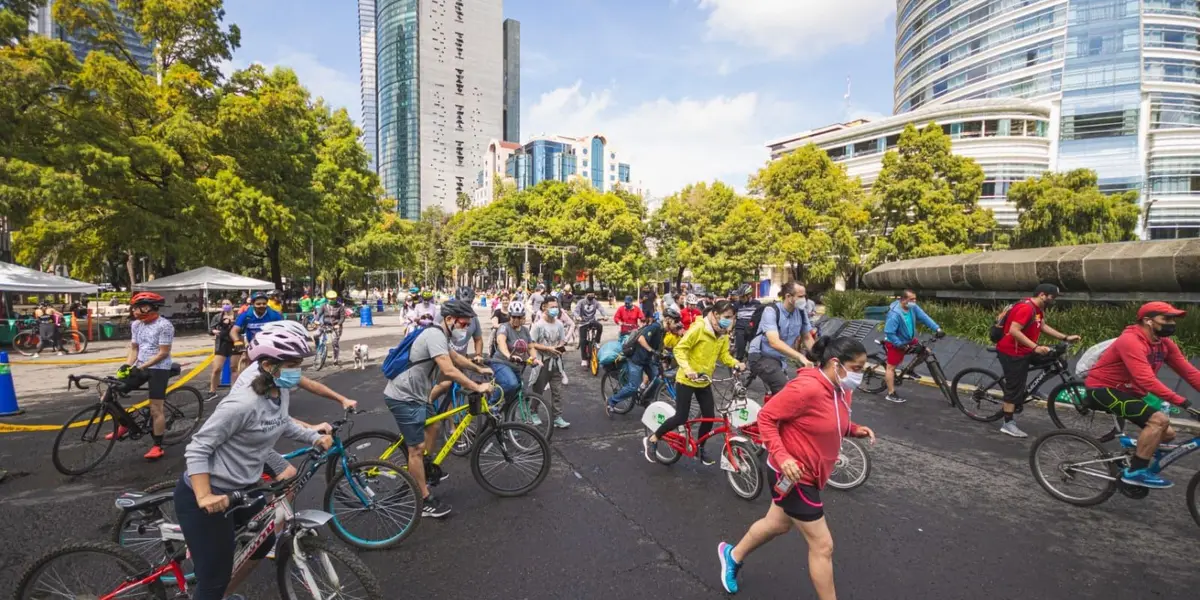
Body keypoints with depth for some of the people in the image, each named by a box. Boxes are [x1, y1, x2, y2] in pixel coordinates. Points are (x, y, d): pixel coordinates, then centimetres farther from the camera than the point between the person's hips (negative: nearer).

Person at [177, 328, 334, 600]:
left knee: (264, 541, 25)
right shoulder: (242, 404, -30)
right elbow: (197, 449, -25)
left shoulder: (282, 394, -3)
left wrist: (315, 437, 6)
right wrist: (204, 497, -32)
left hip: (244, 487, 9)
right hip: (206, 496, -9)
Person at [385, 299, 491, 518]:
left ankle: (417, 471, 41)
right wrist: (477, 387, -26)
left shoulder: (439, 335, 10)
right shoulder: (435, 335, -23)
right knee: (417, 447, -6)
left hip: (414, 393, 11)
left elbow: (454, 359, 27)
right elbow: (449, 371, -33)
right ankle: (426, 501, 4)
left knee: (432, 427, 25)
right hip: (403, 397, -11)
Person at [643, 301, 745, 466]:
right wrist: (687, 369, -34)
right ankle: (652, 439, 14)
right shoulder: (699, 328, -21)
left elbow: (724, 354, 4)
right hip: (686, 380, -6)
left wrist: (736, 364, -15)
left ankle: (699, 448, 30)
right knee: (681, 418, -6)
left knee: (709, 418, 5)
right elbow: (679, 349, -21)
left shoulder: (723, 334, 1)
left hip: (704, 381, 7)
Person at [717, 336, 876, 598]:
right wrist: (782, 457, -32)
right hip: (792, 475, -10)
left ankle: (733, 555, 49)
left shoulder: (841, 390, 0)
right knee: (822, 546, 2)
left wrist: (854, 429, -2)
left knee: (778, 524, 27)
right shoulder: (806, 388, -29)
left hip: (807, 474, 10)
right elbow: (766, 417, -24)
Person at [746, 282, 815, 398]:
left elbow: (807, 338, 7)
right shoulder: (771, 311, -22)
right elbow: (774, 342, -34)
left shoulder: (801, 312, -6)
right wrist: (800, 357, -43)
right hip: (761, 356, -7)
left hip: (780, 359, 7)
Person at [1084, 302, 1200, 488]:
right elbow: (1147, 380, -30)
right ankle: (1136, 471, -12)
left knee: (1167, 433, 6)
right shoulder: (1130, 341, -24)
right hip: (1103, 390, -9)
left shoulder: (1165, 344, 4)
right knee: (1159, 420, -22)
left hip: (1129, 391, 9)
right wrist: (1182, 402, -31)